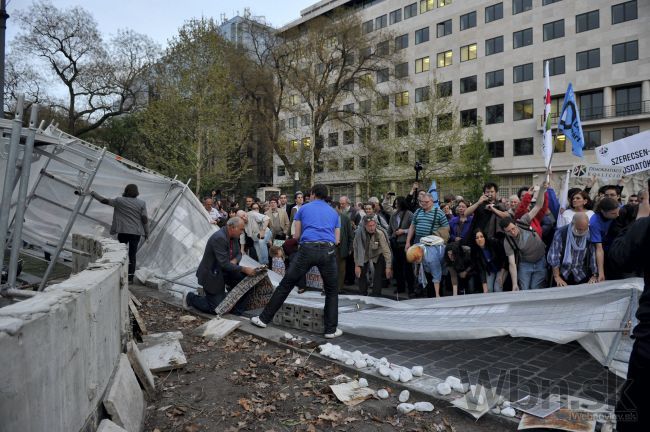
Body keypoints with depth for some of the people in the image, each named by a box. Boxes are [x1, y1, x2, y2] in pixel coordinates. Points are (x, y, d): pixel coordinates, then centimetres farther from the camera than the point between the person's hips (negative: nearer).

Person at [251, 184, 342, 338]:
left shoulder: (304, 208, 17)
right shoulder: (334, 212, 23)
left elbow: (296, 235, 18)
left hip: (307, 249, -1)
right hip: (328, 250, 2)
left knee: (285, 285, 8)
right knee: (331, 291, 17)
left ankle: (264, 318, 15)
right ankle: (331, 329, 13)